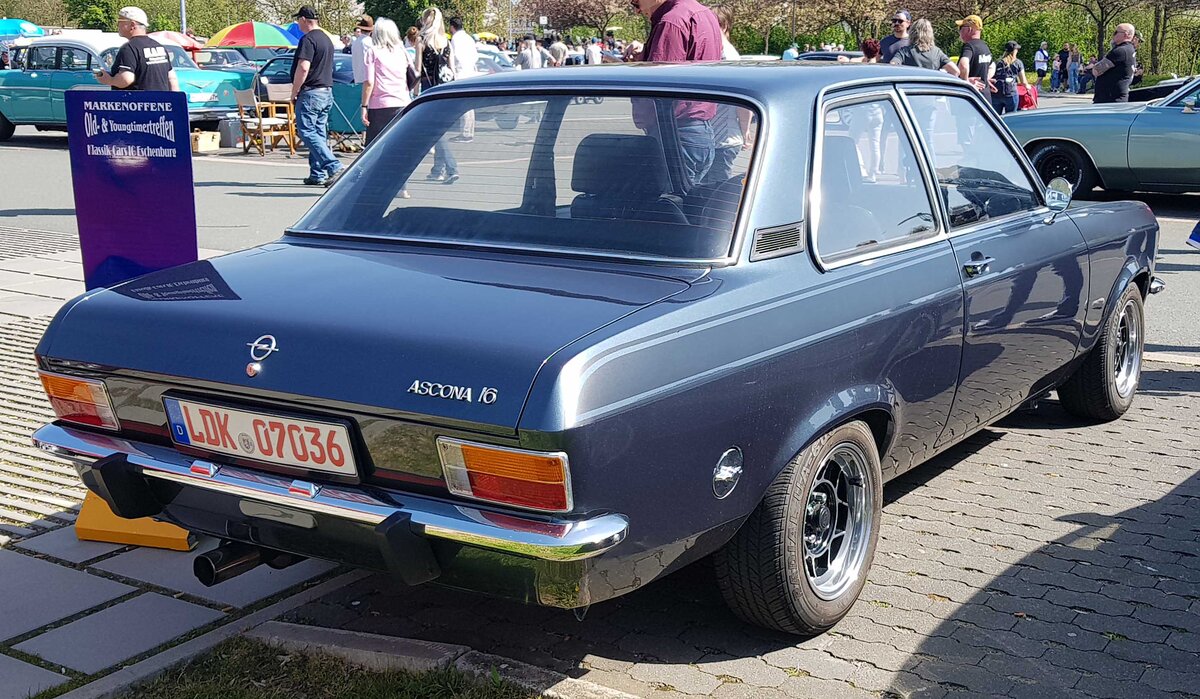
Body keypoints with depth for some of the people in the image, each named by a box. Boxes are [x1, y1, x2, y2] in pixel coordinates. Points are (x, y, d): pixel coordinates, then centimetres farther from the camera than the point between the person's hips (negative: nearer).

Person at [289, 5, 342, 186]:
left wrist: (294, 92, -13)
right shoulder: (326, 39, 17)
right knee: (319, 133, 11)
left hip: (311, 92, -9)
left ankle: (334, 166, -19)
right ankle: (318, 174, 11)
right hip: (327, 92, 9)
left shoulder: (308, 39, -13)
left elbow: (303, 68, -22)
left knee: (306, 132, -8)